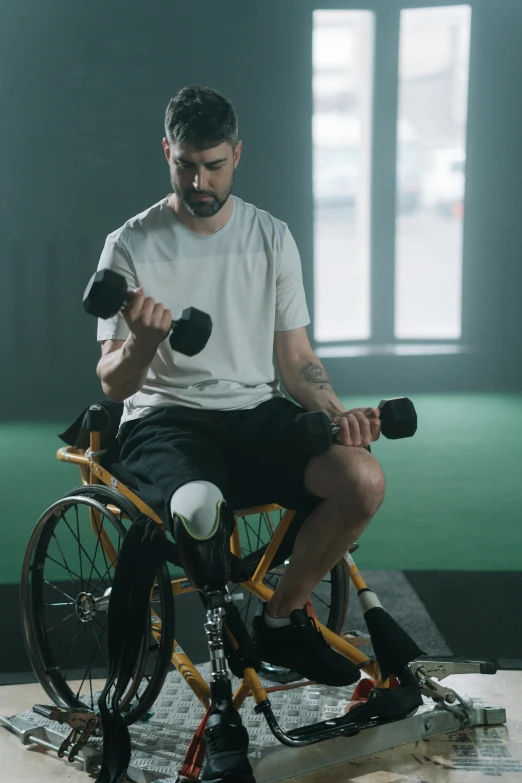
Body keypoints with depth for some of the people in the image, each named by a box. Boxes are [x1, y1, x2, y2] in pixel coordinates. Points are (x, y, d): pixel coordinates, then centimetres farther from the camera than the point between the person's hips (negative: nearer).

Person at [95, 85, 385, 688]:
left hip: (258, 412, 5)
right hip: (165, 418, -5)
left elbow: (295, 357, 12)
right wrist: (143, 341, -24)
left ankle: (281, 618, -1)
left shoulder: (272, 238, 10)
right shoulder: (131, 247, 0)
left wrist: (337, 413, -7)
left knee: (364, 479, -22)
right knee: (200, 514, -42)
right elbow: (114, 384, -1)